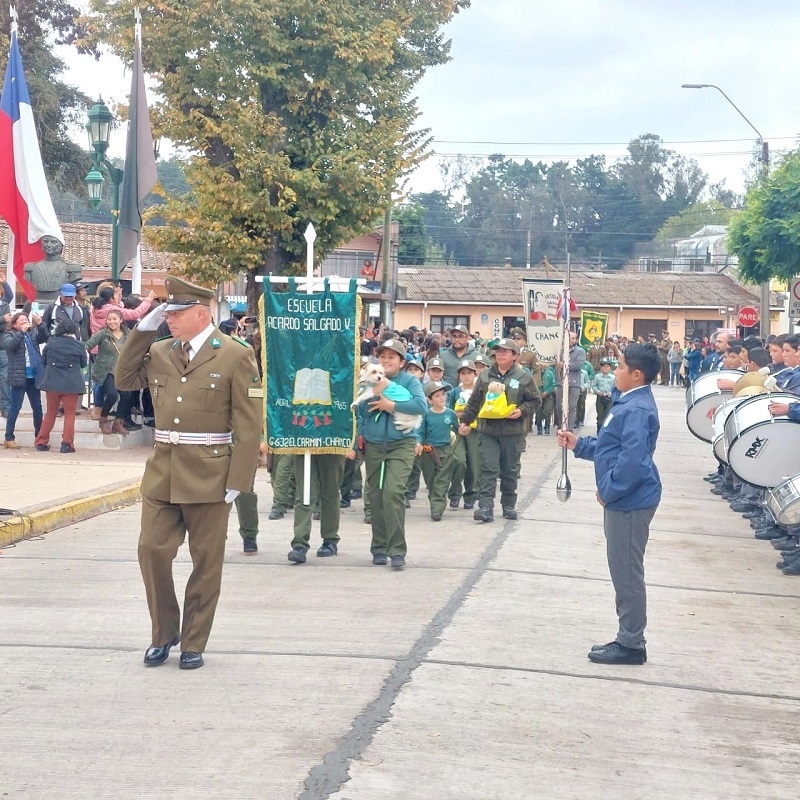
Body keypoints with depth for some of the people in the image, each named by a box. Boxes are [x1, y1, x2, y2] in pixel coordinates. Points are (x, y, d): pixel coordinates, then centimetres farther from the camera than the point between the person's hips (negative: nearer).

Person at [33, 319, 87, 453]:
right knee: (69, 413, 6)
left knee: (50, 413, 13)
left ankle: (41, 442, 14)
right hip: (71, 385, -2)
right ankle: (67, 444, -1)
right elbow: (83, 364, 5)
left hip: (52, 382, 2)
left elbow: (44, 360, 9)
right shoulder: (78, 345, -8)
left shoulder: (51, 342, -3)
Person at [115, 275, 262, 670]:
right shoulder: (159, 351, 9)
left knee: (205, 562, 6)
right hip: (161, 472, 4)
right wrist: (143, 330, 2)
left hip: (208, 476, -4)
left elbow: (248, 425, -8)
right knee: (152, 551, 3)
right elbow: (125, 380, 9)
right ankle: (164, 633, 22)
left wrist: (237, 481, -12)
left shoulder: (236, 355, -7)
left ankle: (193, 642, 19)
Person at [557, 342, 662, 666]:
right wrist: (578, 444, 15)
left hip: (630, 501, -11)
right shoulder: (629, 402, 13)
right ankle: (628, 639, 24)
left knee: (627, 573, -2)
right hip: (624, 500, 11)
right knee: (624, 572, 16)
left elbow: (633, 459, -28)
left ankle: (631, 645, 7)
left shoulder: (637, 409, -21)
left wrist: (609, 491, -18)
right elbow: (609, 447, 23)